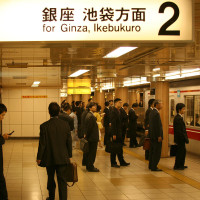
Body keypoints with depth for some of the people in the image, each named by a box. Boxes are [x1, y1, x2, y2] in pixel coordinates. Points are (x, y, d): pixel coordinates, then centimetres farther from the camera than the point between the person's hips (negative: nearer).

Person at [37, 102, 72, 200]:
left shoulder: (44, 126, -13)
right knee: (62, 181, 3)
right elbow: (69, 142, 1)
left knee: (50, 178, 19)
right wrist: (69, 155, 12)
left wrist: (39, 157, 1)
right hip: (63, 158, 1)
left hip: (49, 158, -1)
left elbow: (42, 144, -10)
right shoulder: (65, 124, -6)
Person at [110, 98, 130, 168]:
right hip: (115, 133, -9)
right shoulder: (113, 111, -17)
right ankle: (113, 163, 9)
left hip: (119, 132, 9)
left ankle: (122, 162, 21)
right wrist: (114, 134, -22)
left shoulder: (118, 111, 12)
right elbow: (113, 123, -20)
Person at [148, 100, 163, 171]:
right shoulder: (156, 113, -20)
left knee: (152, 151, 17)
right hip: (156, 136, -10)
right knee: (157, 152, -3)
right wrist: (159, 136, -20)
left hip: (152, 135, 10)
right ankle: (154, 167, 0)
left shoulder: (152, 112, 11)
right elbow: (157, 126, -22)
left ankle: (151, 165, 24)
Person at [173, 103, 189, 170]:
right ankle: (177, 166, 8)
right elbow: (181, 131, -23)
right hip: (180, 139, -10)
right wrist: (186, 139, -18)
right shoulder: (179, 118, -21)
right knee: (180, 152, -1)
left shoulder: (177, 117, 12)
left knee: (183, 151, 18)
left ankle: (181, 165, 27)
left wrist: (185, 138, 16)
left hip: (180, 139, 10)